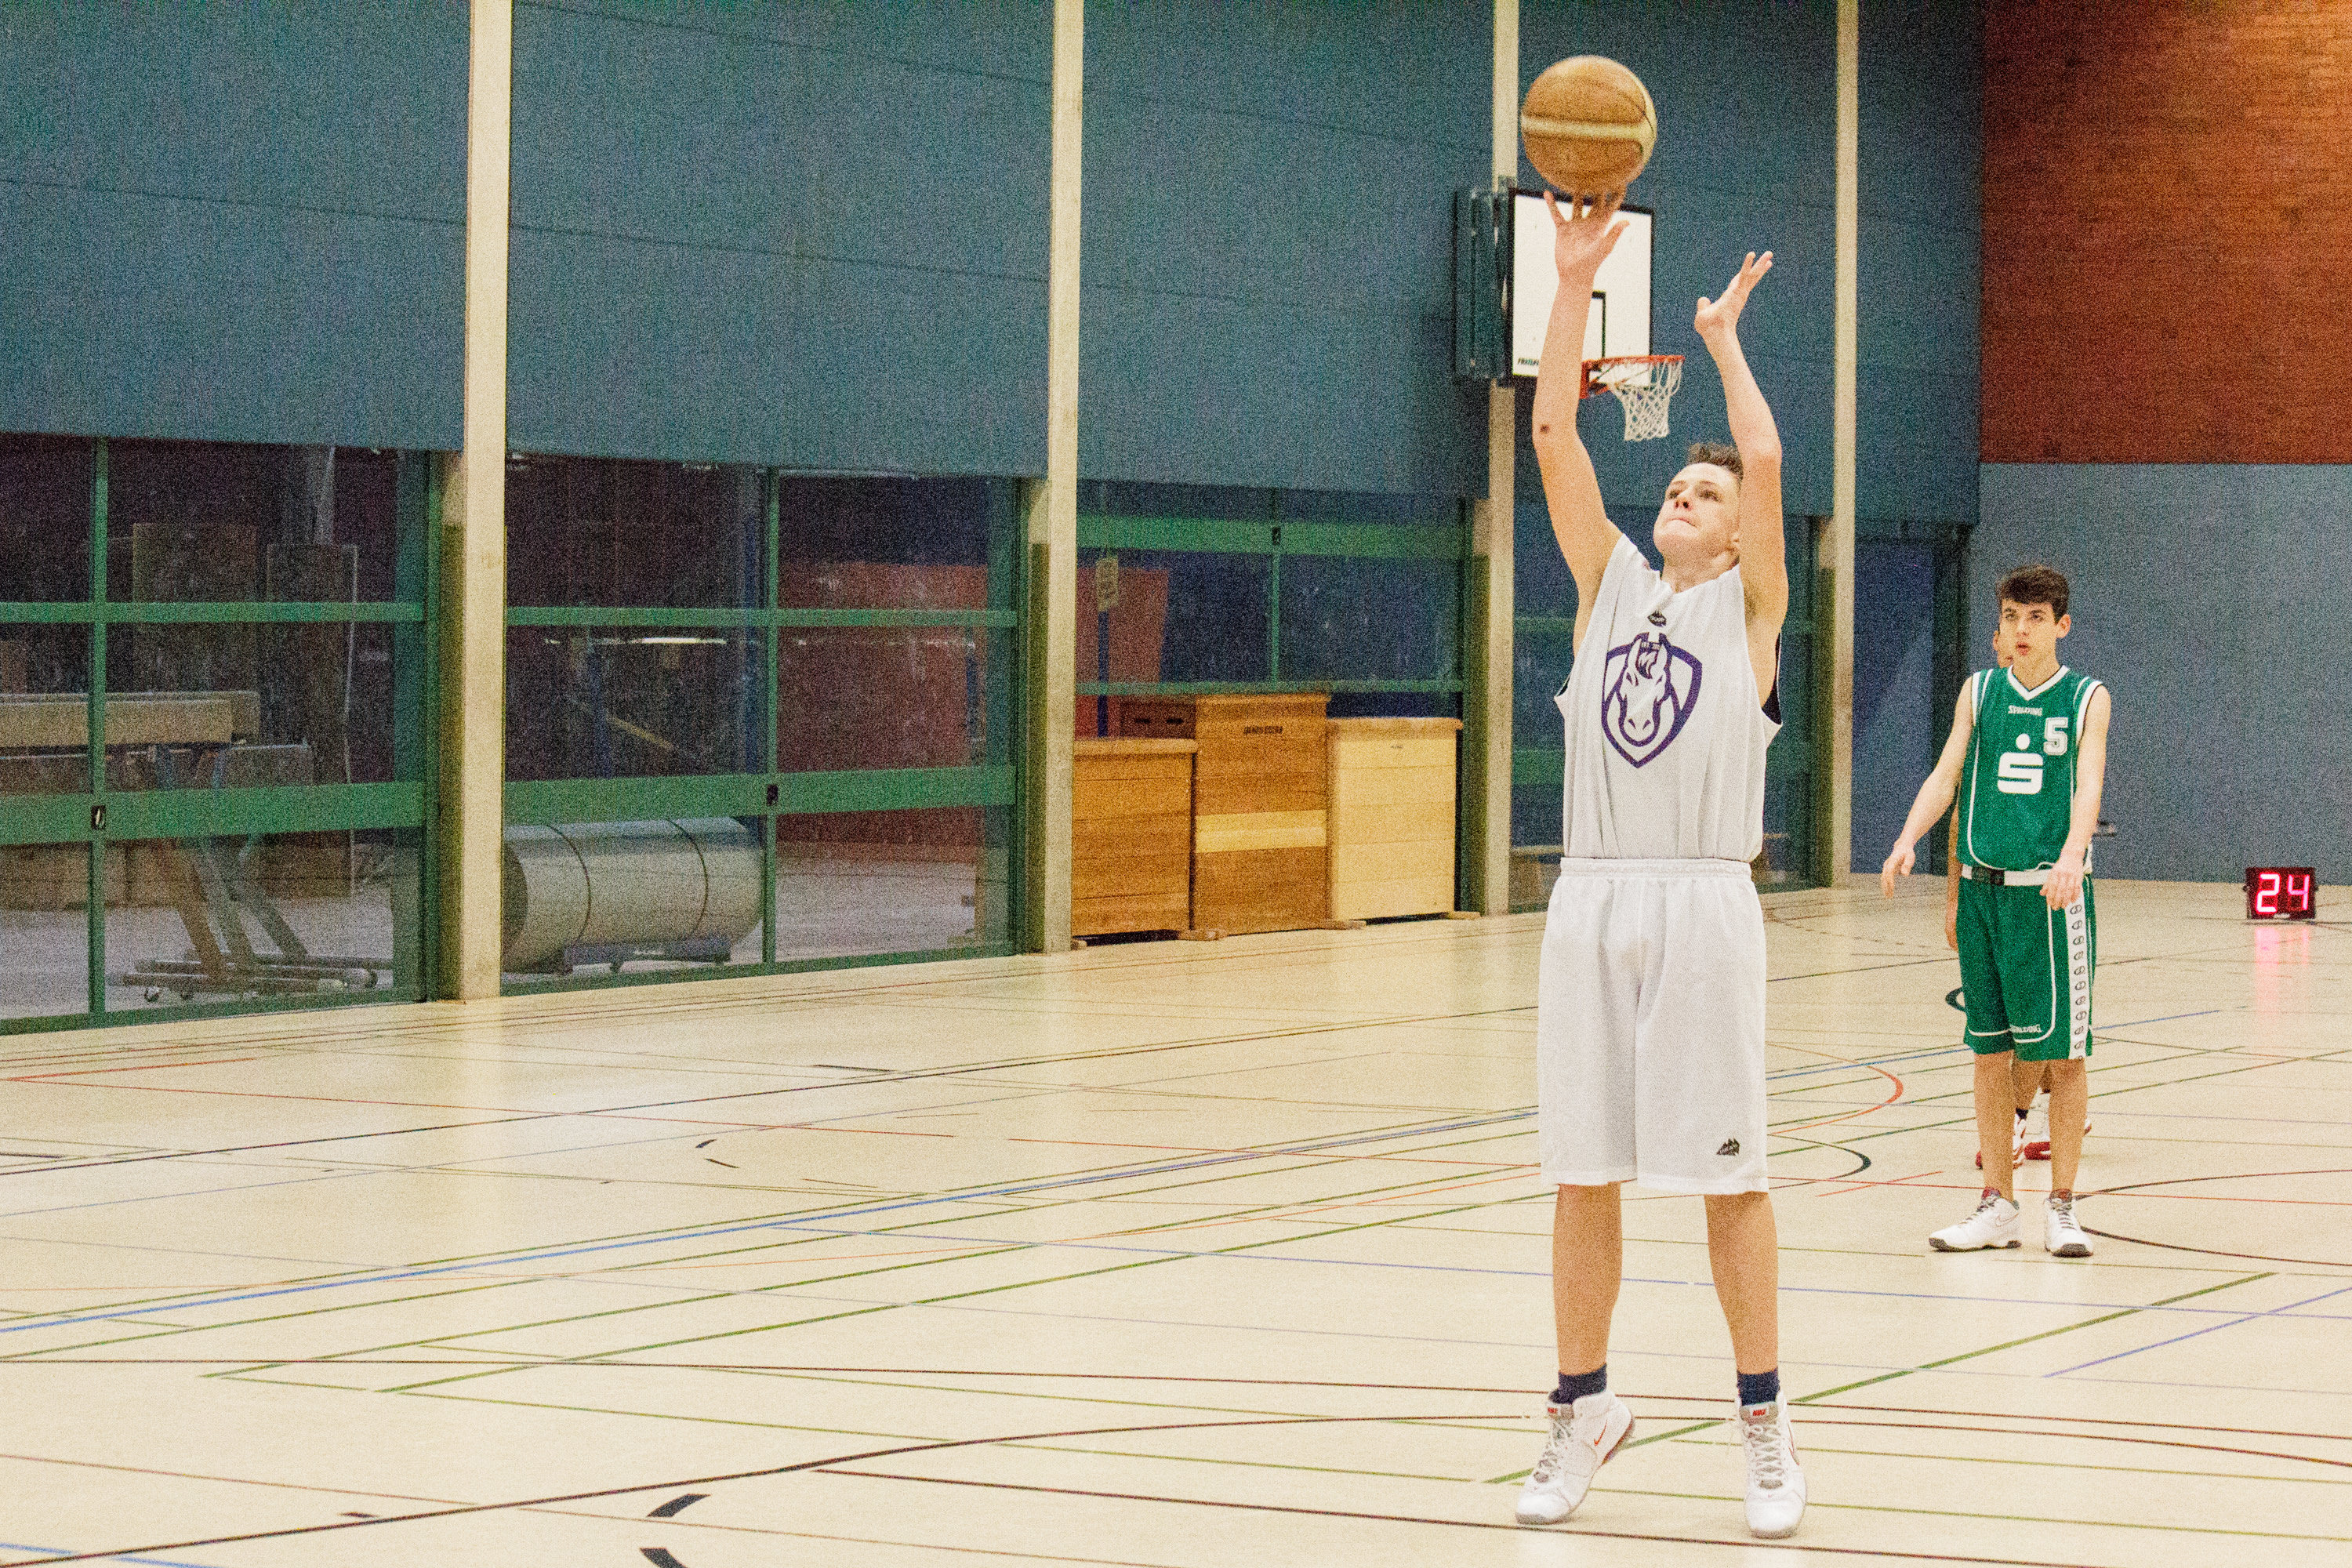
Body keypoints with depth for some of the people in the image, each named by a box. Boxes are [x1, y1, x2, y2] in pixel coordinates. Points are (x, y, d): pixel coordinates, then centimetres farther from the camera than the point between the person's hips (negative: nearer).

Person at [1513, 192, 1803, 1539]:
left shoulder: (1750, 605, 4)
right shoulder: (1611, 583, 13)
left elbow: (1766, 459, -10)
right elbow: (1555, 435, 5)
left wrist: (1724, 343, 4)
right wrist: (1576, 284, 0)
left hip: (1703, 906, -3)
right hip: (1592, 898, 4)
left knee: (1727, 1173, 0)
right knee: (1584, 1173, 7)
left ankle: (1766, 1425, 8)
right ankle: (1585, 1407, 19)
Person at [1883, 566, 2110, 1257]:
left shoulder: (2087, 698, 2)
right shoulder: (1979, 691, 9)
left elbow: (2088, 786, -11)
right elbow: (1947, 773, 2)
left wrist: (2071, 858, -30)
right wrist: (1907, 841, -17)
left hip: (2053, 892, -3)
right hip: (1982, 889, 3)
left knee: (2064, 1051, -1)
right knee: (1991, 1050, 6)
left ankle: (2061, 1208, 8)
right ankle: (1997, 1205, 14)